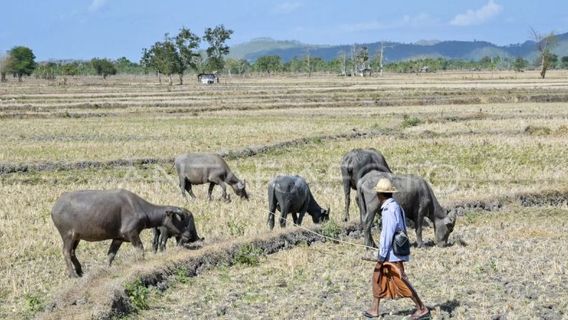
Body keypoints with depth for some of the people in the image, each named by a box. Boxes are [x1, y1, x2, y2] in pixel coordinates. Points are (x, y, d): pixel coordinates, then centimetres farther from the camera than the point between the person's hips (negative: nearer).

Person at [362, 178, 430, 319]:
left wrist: (382, 254, -17)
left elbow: (388, 233, -21)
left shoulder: (389, 209, -18)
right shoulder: (396, 206, 12)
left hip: (391, 252, -10)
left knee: (400, 280, -8)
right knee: (378, 276, 15)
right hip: (393, 251, 10)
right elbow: (403, 229, 17)